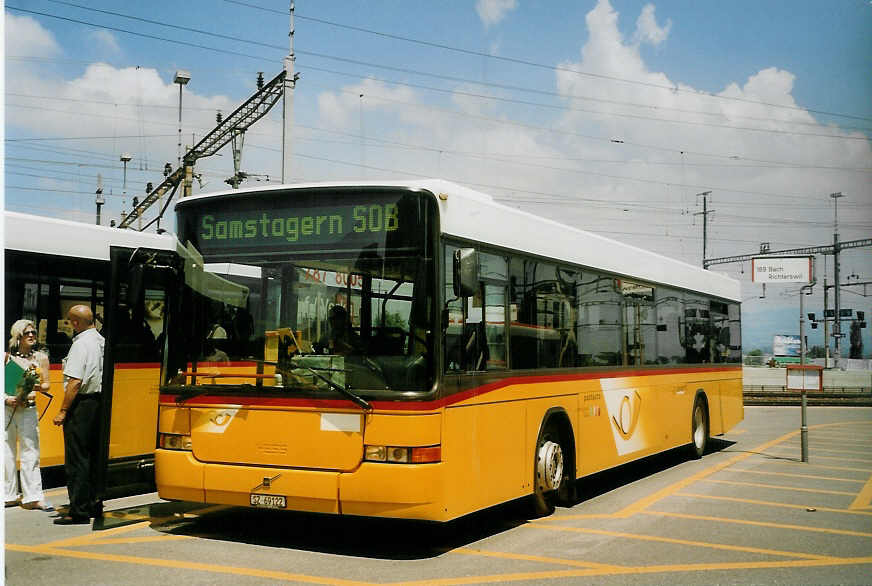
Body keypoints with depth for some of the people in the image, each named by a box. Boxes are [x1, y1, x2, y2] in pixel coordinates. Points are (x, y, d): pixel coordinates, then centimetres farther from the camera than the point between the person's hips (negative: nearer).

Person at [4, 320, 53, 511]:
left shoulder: (41, 357, 6)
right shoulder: (7, 356, 3)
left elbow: (46, 385, 9)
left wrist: (36, 388, -11)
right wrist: (6, 398, -11)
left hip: (28, 409, 0)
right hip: (6, 408, 0)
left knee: (30, 452, -3)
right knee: (7, 452, 5)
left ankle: (33, 497, 0)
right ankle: (10, 495, 17)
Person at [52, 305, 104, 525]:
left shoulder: (81, 344, -15)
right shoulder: (102, 341, 11)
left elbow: (75, 382, -21)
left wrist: (63, 411, -17)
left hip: (82, 404, -9)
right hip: (99, 402, 9)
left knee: (76, 459, -4)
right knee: (93, 456, 15)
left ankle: (79, 511, -3)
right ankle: (94, 505, 22)